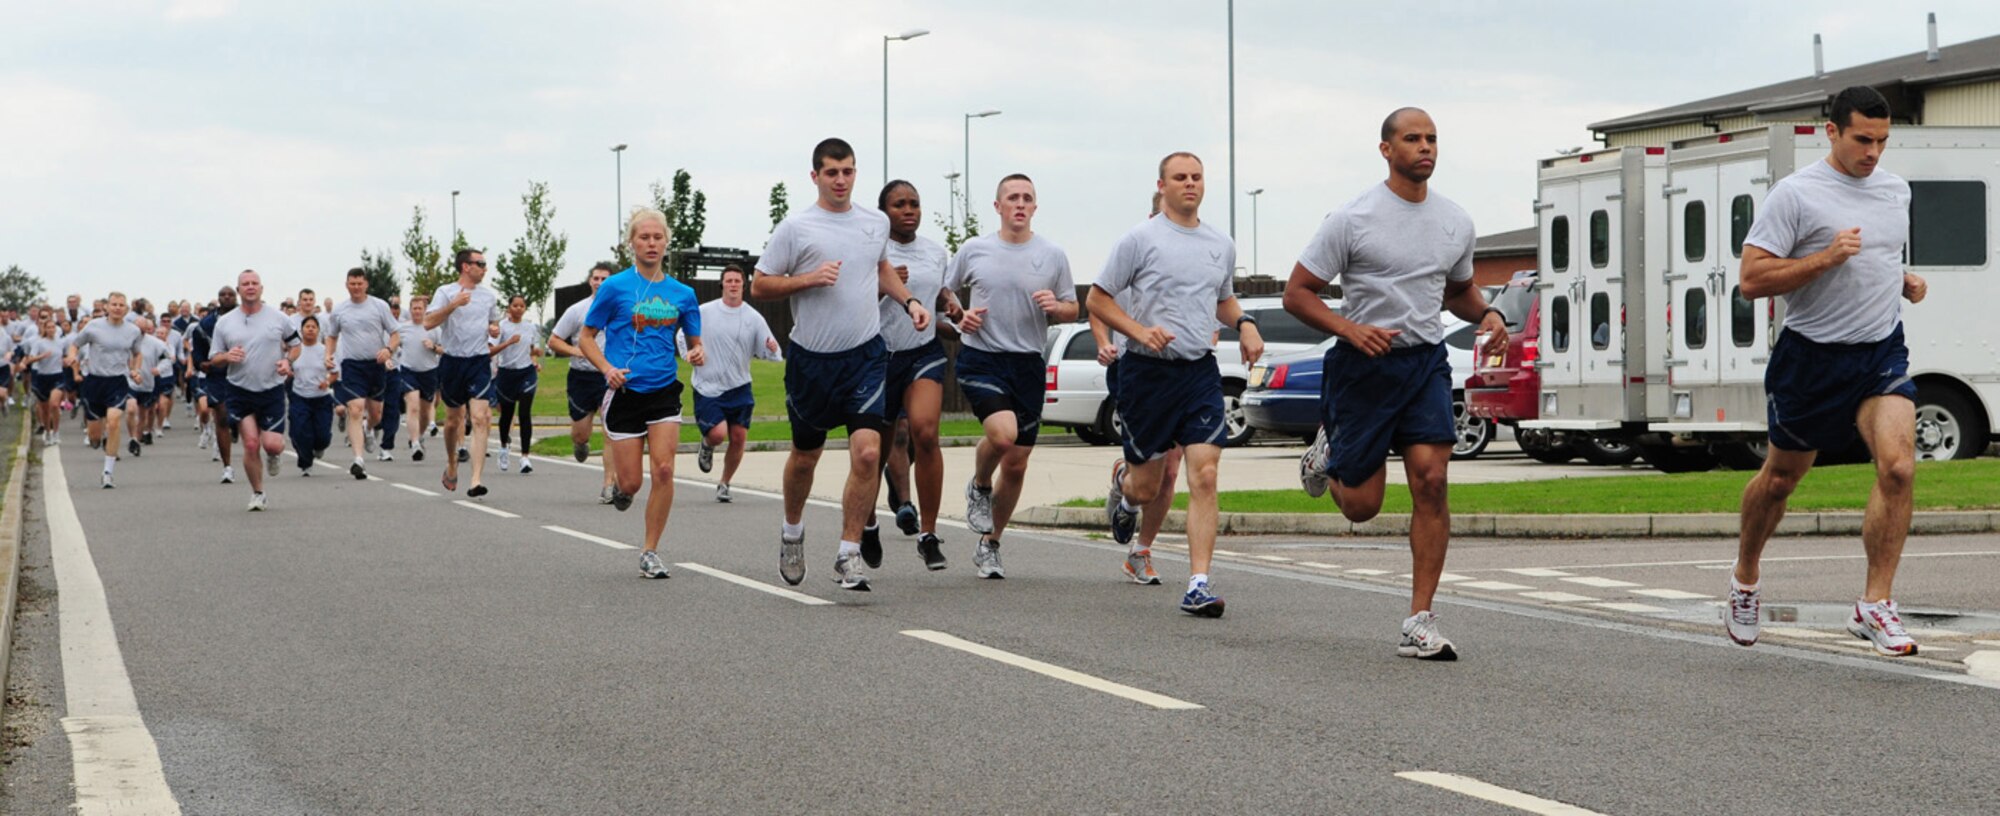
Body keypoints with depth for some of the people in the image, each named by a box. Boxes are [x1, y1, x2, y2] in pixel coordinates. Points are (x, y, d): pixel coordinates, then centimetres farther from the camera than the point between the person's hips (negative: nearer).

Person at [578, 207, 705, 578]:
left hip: (664, 391, 2)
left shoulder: (682, 293, 6)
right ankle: (622, 490, 38)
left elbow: (694, 341, 15)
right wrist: (608, 368, -14)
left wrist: (697, 354, -9)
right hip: (626, 391, -2)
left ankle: (650, 552, 1)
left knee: (663, 470, -12)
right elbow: (586, 337, 2)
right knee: (631, 481, -2)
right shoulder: (615, 287, -3)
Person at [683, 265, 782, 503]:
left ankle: (724, 484, 21)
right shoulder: (704, 312, -3)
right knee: (718, 433, -18)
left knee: (739, 438, 0)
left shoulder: (753, 318, 0)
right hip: (707, 388, -2)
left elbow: (769, 353, 1)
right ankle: (706, 447, 20)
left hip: (739, 388, 2)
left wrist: (772, 350, -22)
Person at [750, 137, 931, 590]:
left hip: (866, 354, 2)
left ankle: (848, 554, -7)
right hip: (812, 357, -2)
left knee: (868, 453, -15)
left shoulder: (877, 223, 8)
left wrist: (908, 300, 13)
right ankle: (792, 532, 41)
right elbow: (759, 286, -3)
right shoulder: (796, 227, -5)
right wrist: (810, 278, -16)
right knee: (805, 455, 14)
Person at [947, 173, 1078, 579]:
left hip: (1028, 363, 2)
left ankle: (990, 545, 23)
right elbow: (944, 291, 17)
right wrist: (960, 316, -4)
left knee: (1016, 464, 5)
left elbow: (1072, 310, 12)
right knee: (1002, 433, -28)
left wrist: (1056, 306, -11)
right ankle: (980, 486, 5)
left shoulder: (1053, 255, 5)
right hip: (981, 358, -2)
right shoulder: (973, 250, 3)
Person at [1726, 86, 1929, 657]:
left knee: (1898, 466, -18)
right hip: (1812, 357, -4)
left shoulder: (1896, 190, 10)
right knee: (1781, 478, 12)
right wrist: (1825, 258, -22)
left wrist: (1907, 282, 7)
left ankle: (1874, 606, -12)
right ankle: (1746, 578, 38)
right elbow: (1752, 279, -14)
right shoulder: (1796, 194, -10)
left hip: (1883, 354, 4)